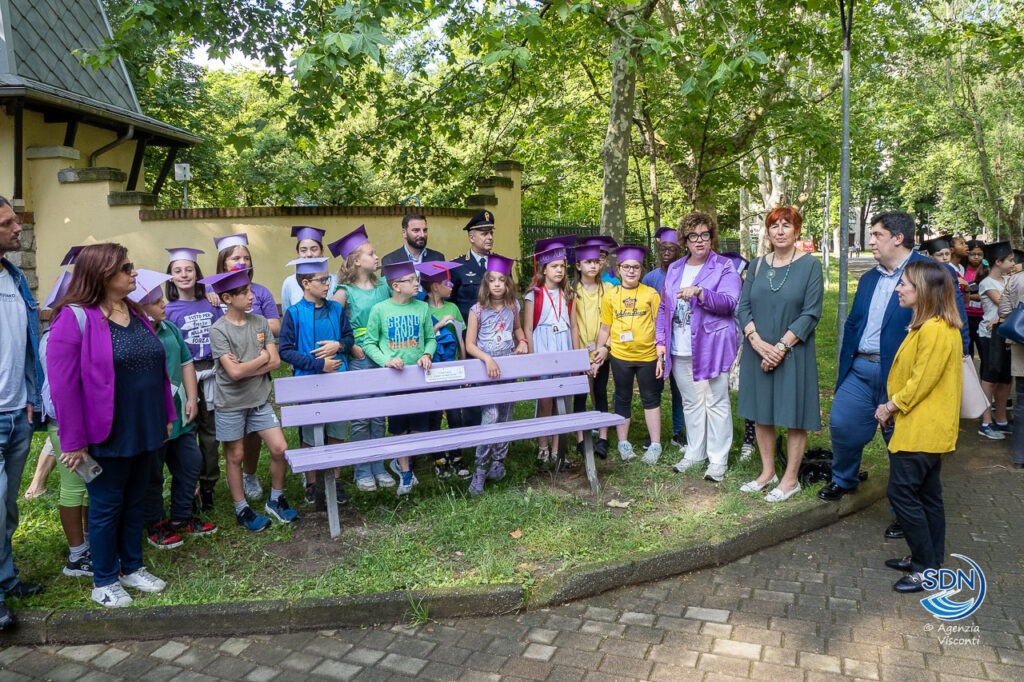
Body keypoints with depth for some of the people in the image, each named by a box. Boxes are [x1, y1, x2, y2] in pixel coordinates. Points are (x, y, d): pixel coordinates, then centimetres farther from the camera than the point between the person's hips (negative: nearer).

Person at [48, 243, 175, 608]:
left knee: (136, 500, 18)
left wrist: (166, 416, 12)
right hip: (106, 436, -7)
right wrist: (74, 441, -15)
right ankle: (104, 581, 25)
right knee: (107, 505, 8)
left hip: (143, 431, 7)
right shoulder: (75, 318, -14)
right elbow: (63, 385, -16)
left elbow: (157, 368, 14)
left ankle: (132, 567, 34)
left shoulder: (135, 315, 9)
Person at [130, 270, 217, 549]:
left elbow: (186, 363, 14)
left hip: (180, 415, 8)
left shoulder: (170, 329, 8)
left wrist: (192, 398, 7)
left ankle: (181, 518, 32)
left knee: (191, 463, 15)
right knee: (152, 474, 8)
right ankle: (155, 525, 26)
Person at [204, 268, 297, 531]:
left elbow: (275, 361, -3)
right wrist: (262, 357, -8)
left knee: (280, 449, 0)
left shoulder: (260, 322, 1)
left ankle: (275, 499, 21)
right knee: (235, 456, 8)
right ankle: (241, 509, 25)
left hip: (260, 400, 4)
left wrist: (245, 368, -15)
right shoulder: (219, 330, -13)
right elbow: (234, 372, -20)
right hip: (231, 403, -4)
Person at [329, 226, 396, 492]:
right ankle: (362, 471, 14)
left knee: (379, 415, 10)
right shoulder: (345, 292, -5)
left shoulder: (384, 285, 7)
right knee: (359, 418, 2)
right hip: (359, 359, -4)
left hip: (383, 357, 4)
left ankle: (378, 467, 21)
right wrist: (350, 346, -10)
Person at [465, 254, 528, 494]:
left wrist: (522, 341, 3)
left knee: (505, 417, 9)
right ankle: (480, 470, -6)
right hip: (486, 368, -4)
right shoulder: (478, 310, -7)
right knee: (491, 415, -16)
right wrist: (488, 359, -23)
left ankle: (498, 461, 25)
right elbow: (470, 344, -8)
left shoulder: (512, 306, 4)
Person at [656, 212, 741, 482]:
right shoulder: (675, 269, 15)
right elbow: (664, 307, 17)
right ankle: (694, 453, 24)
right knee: (691, 402, 12)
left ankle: (718, 459, 8)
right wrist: (661, 340, 9)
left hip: (711, 346, -5)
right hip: (680, 349, 5)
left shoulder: (724, 267, -1)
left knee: (716, 402, -2)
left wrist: (700, 293, -30)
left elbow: (729, 302, -15)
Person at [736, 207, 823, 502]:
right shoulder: (757, 265, 8)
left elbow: (811, 313, -10)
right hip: (757, 352, 4)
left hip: (793, 353, -4)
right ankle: (767, 472, 26)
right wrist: (757, 341, -13)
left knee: (794, 417, 3)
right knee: (761, 413, 11)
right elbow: (742, 307, 3)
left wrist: (780, 347, -16)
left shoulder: (810, 265, -3)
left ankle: (791, 479, 16)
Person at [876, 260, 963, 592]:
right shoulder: (927, 326, 12)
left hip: (921, 429, -11)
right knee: (927, 494, 17)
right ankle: (928, 558, 28)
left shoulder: (934, 330, -21)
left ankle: (926, 568, 5)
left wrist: (890, 406, -9)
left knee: (902, 493, -5)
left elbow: (921, 381, -21)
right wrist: (893, 406, 11)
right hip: (929, 429, 11)